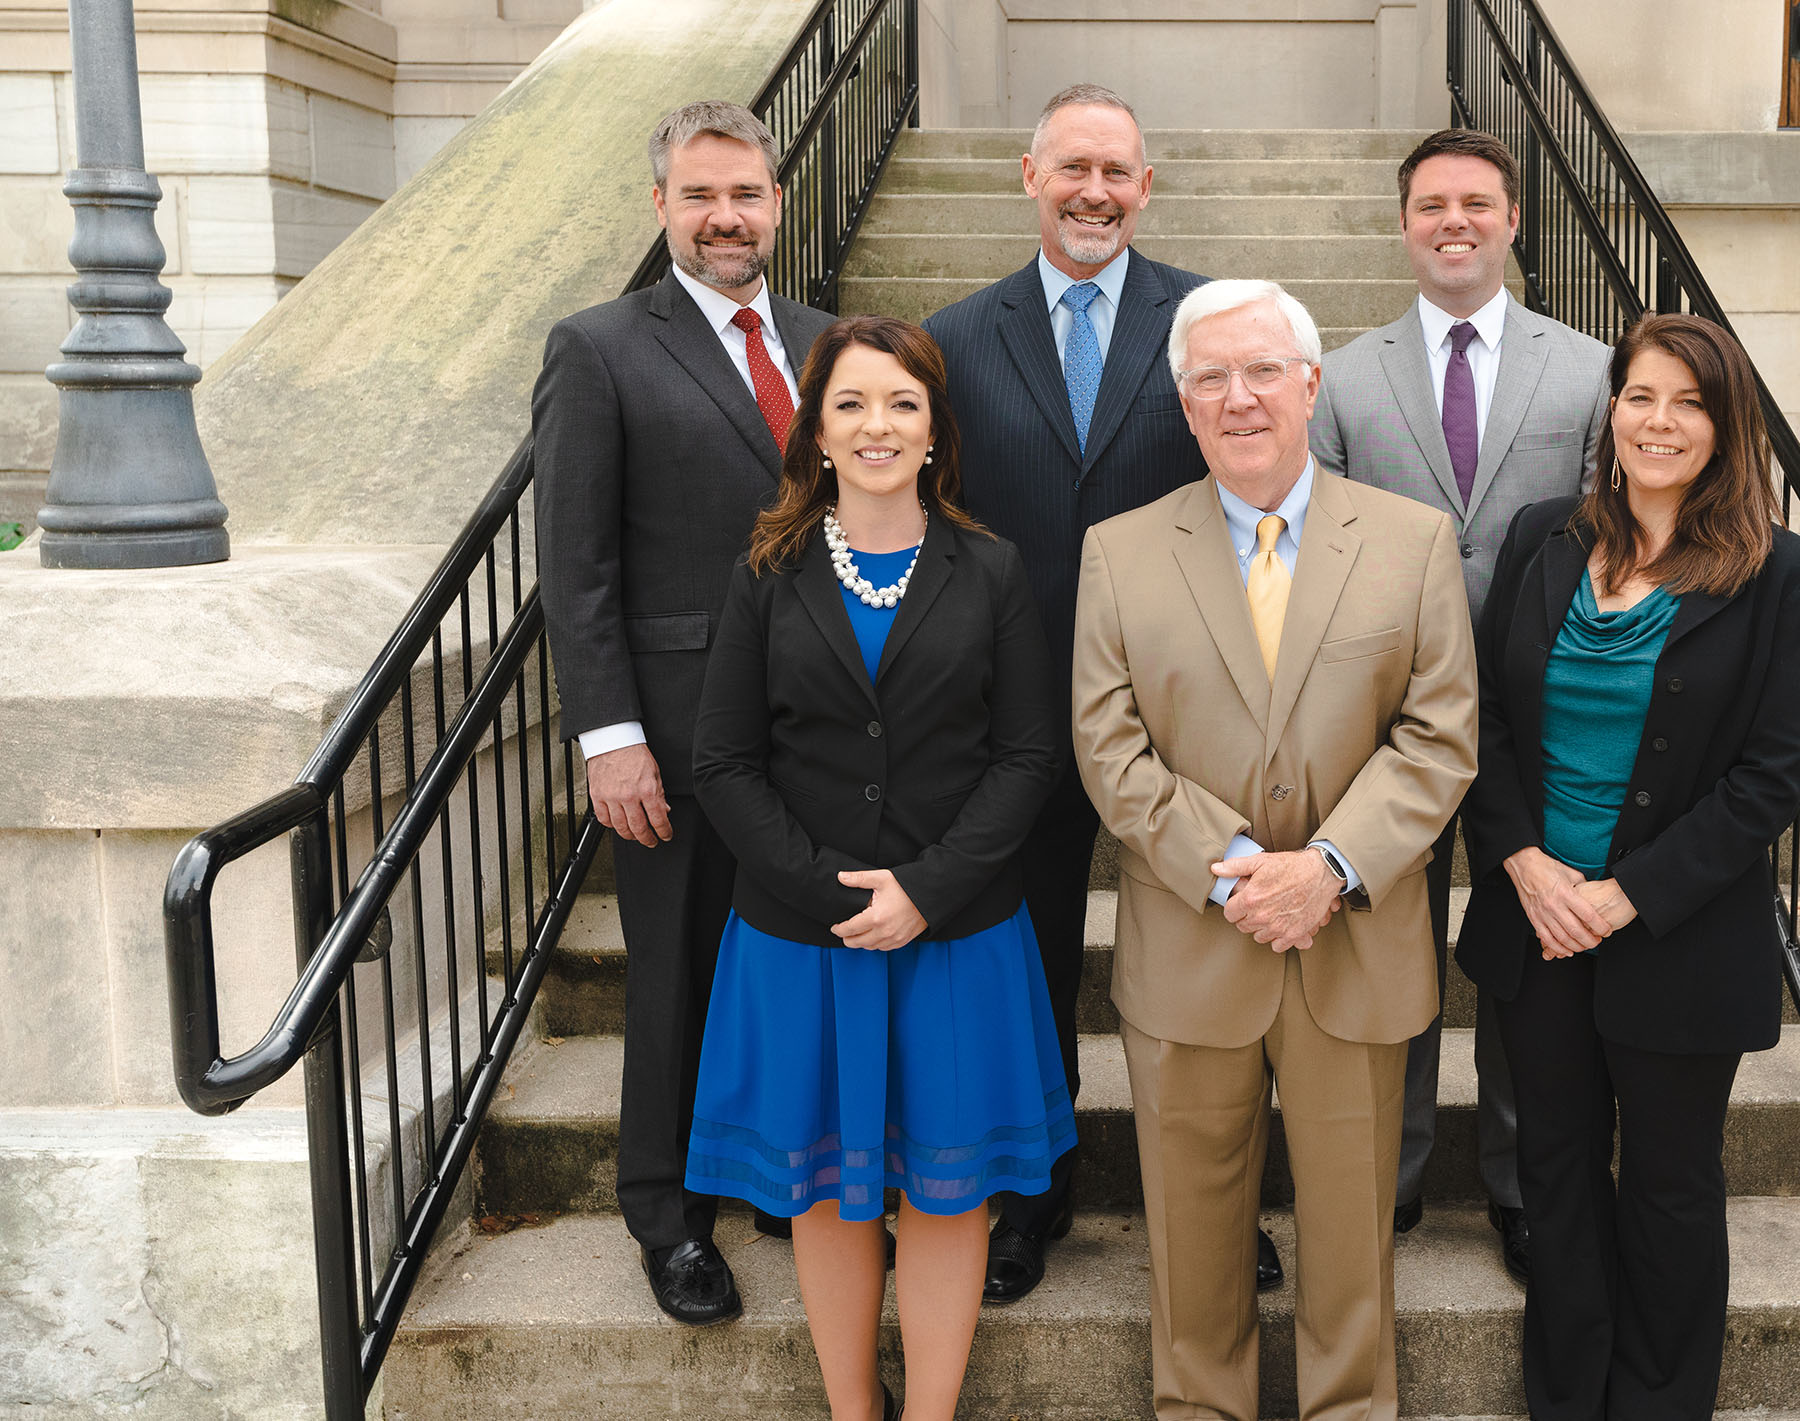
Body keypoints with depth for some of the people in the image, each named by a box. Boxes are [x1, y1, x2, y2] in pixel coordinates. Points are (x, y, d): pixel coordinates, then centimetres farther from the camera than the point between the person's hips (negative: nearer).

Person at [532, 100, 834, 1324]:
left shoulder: (821, 342, 11)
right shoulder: (600, 352, -5)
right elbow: (575, 568, -8)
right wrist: (608, 737, -14)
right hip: (681, 736, -4)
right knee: (680, 973, 9)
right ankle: (670, 1212, 27)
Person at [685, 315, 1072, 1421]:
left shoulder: (990, 572, 0)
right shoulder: (771, 575, 1)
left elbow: (1029, 756, -4)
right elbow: (725, 764, -2)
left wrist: (926, 890, -15)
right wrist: (829, 889, -14)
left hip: (958, 934, 0)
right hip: (800, 938, 1)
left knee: (946, 1187, 9)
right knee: (826, 1186, 12)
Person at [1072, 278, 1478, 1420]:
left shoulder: (1417, 539, 2)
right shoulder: (1119, 552, 2)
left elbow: (1440, 736, -3)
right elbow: (1110, 746, -4)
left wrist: (1329, 869, -16)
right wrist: (1229, 869, -15)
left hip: (1358, 952, 0)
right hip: (1188, 954, 0)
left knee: (1352, 1222, 13)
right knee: (1194, 1225, 13)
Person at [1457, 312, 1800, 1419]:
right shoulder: (1544, 542, 2)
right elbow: (1487, 721, 3)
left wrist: (1630, 895, -16)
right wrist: (1524, 863, -11)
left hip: (1679, 941, -3)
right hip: (1538, 919, 3)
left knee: (1671, 1183, 13)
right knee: (1560, 1163, 15)